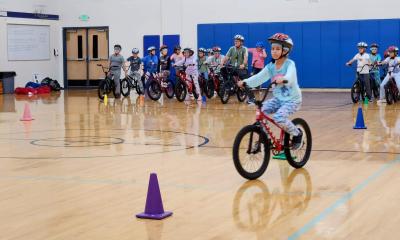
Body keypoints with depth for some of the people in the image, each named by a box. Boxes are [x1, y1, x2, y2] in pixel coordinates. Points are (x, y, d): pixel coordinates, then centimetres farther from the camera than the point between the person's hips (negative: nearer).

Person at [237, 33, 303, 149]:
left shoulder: (290, 64, -13)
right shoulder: (270, 66, 2)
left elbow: (290, 77, -34)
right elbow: (258, 77, -8)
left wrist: (283, 79, -56)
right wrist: (245, 82, -25)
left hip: (292, 100, -6)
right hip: (278, 99, 6)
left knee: (279, 117, -30)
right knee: (260, 110, -17)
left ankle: (297, 134, -4)